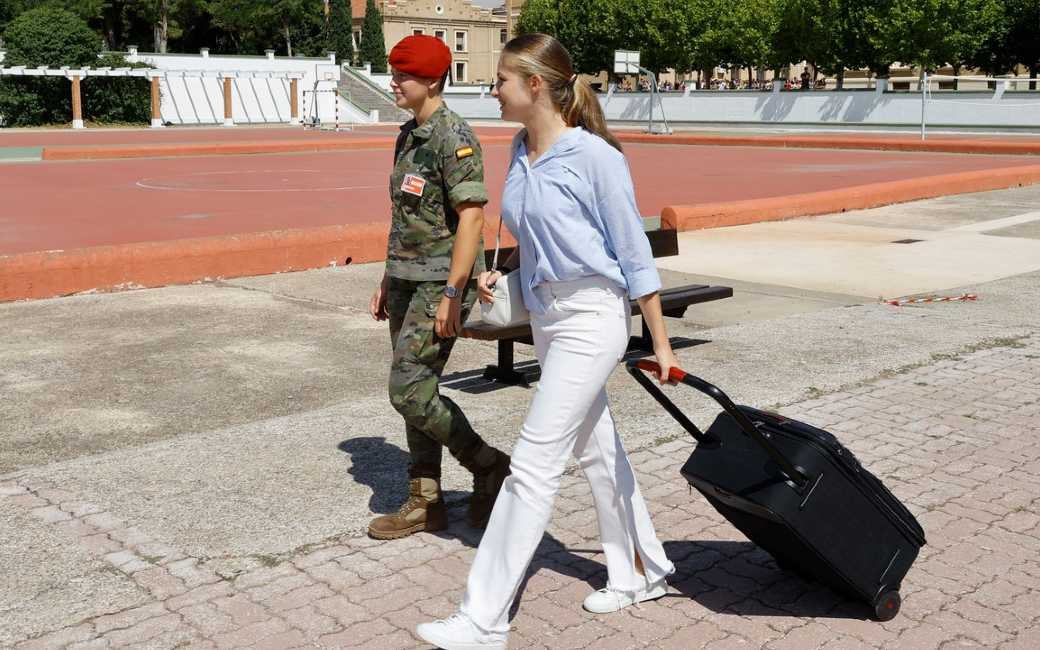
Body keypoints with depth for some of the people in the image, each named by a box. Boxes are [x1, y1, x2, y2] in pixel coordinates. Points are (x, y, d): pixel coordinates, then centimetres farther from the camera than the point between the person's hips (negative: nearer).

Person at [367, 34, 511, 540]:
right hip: (407, 279, 9)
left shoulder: (454, 137, -14)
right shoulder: (409, 135, 13)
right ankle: (424, 503, 21)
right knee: (416, 390, 11)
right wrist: (387, 281, 19)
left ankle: (489, 467, 8)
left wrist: (452, 294, -23)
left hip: (441, 280, -9)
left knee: (409, 391, -10)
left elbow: (471, 217, -20)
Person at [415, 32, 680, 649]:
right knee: (598, 449, 18)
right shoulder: (522, 150, 6)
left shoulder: (594, 156, -17)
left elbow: (634, 253, -12)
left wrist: (661, 344, -9)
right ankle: (642, 572, 36)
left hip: (591, 320, -9)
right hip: (547, 315, 9)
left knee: (534, 464, -7)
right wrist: (501, 270, 6)